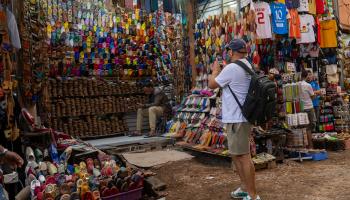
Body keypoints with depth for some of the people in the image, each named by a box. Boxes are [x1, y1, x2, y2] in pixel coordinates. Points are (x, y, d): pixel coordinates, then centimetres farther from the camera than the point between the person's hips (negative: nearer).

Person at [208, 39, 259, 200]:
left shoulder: (232, 68, -17)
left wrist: (215, 70, 8)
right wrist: (220, 71, 22)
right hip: (238, 117, 10)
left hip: (236, 119, -10)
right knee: (236, 154, 19)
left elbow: (212, 85, -7)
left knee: (243, 156, -5)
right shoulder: (246, 66, 13)